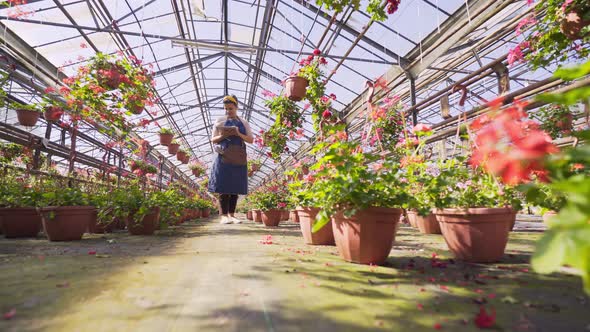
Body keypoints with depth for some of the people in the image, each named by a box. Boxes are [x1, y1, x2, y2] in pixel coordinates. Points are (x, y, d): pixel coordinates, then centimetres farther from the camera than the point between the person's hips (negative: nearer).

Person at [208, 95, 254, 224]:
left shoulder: (244, 122, 12)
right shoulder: (220, 121, 7)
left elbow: (251, 140, 6)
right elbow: (213, 139, 7)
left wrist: (239, 134, -10)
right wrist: (222, 136, -14)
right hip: (224, 157, -2)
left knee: (235, 187, 3)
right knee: (223, 187, -5)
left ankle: (232, 215, 10)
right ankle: (224, 215, 0)